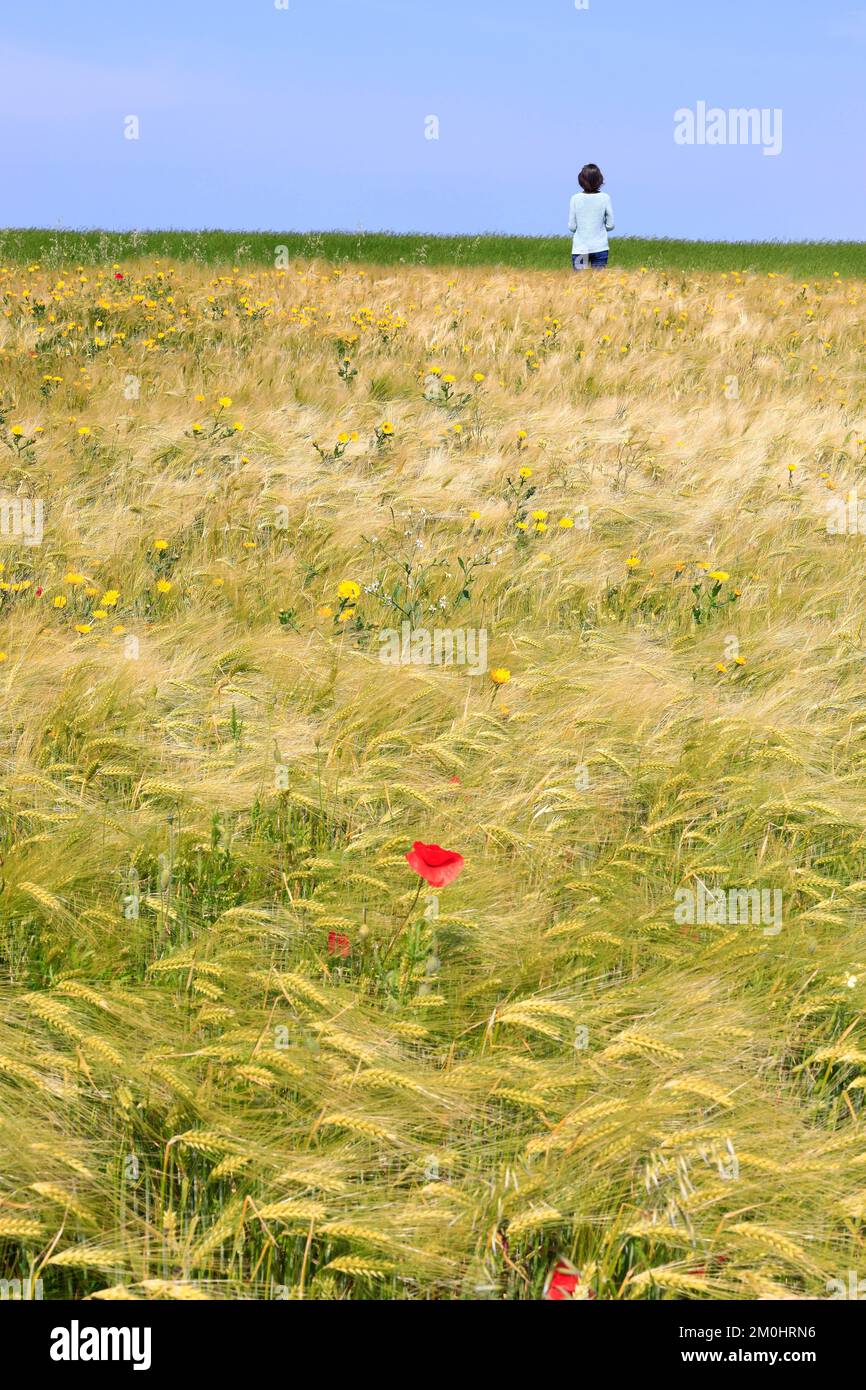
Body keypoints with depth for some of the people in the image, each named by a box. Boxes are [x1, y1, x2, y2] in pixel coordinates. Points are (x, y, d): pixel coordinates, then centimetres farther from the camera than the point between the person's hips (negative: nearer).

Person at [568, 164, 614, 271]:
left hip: (579, 249, 0)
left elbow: (571, 227, -2)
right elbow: (610, 225, 0)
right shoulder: (605, 198, -5)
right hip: (600, 248, 0)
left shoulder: (575, 199, -5)